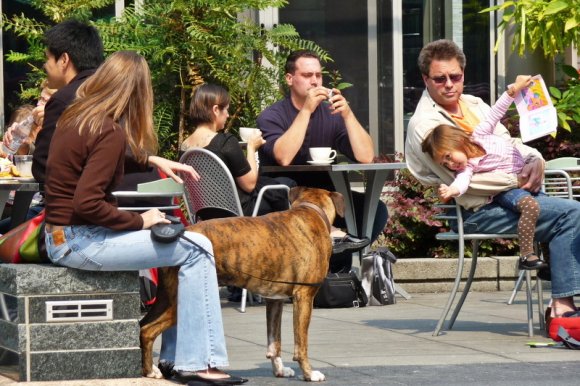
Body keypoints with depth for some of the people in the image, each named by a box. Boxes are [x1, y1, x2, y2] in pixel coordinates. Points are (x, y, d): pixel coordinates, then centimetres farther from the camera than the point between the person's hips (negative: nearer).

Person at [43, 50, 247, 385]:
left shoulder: (75, 117, 10)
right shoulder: (110, 133, -18)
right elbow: (86, 204, -26)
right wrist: (139, 222, -14)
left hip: (61, 235, 10)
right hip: (80, 242, -10)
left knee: (178, 242, 18)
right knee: (197, 248, -6)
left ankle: (172, 356, 12)